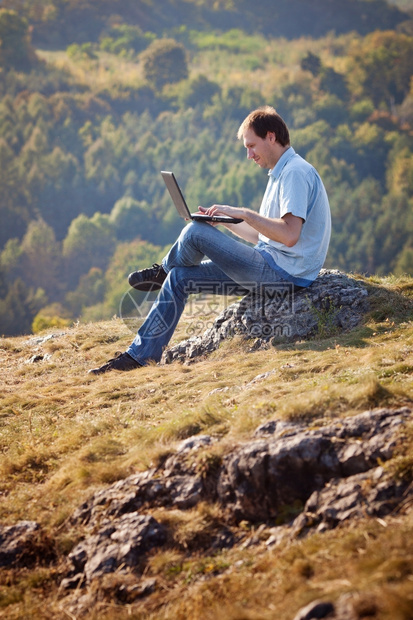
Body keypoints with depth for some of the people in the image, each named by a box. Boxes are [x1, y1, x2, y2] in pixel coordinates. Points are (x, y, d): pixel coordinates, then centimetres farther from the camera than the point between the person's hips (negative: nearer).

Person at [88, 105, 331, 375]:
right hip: (274, 264, 10)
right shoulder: (283, 173, 19)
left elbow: (290, 235, -26)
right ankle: (140, 354, 7)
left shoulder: (296, 173, -14)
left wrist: (244, 213, -22)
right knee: (179, 278, 5)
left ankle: (163, 271, 18)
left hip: (283, 269, -10)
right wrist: (226, 220, 10)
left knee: (196, 231, -16)